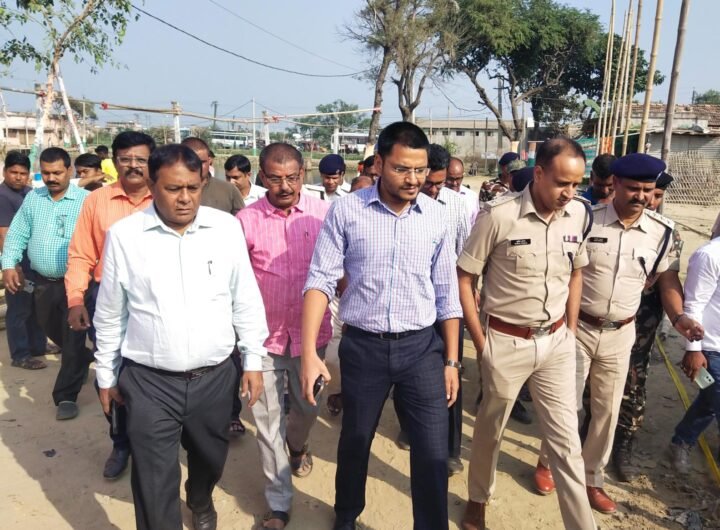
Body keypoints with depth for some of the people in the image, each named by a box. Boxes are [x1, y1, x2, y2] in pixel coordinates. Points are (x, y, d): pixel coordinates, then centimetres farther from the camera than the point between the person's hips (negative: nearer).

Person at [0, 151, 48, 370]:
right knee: (19, 310, 2)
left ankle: (38, 345, 31)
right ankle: (20, 356, 12)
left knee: (36, 307, 18)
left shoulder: (31, 192, 9)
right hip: (19, 264, -8)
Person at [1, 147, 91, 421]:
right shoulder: (32, 199, 8)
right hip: (43, 282, 5)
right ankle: (85, 361, 46)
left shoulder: (85, 200, -7)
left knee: (73, 339, 0)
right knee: (55, 334, 21)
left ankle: (65, 396, 11)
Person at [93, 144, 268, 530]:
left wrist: (253, 360, 3)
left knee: (210, 457, 24)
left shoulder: (227, 228, -5)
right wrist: (106, 375, 9)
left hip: (215, 376, 2)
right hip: (148, 382, -2)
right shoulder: (124, 235, -7)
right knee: (155, 481, 7)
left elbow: (246, 300, 2)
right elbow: (110, 315, 3)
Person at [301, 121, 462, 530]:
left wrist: (451, 360, 5)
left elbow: (446, 294, 3)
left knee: (433, 453, 5)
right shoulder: (346, 211, -8)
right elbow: (322, 280, -9)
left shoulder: (436, 216, -2)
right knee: (355, 442, 20)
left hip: (422, 346, 1)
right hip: (363, 347, 0)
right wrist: (310, 352, -17)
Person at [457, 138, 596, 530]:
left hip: (557, 342, 3)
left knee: (566, 440, 9)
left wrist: (571, 330, 10)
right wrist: (481, 344, -7)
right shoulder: (498, 215, -17)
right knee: (490, 430, 16)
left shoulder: (579, 214, -3)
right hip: (507, 342, -3)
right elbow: (464, 278, -9)